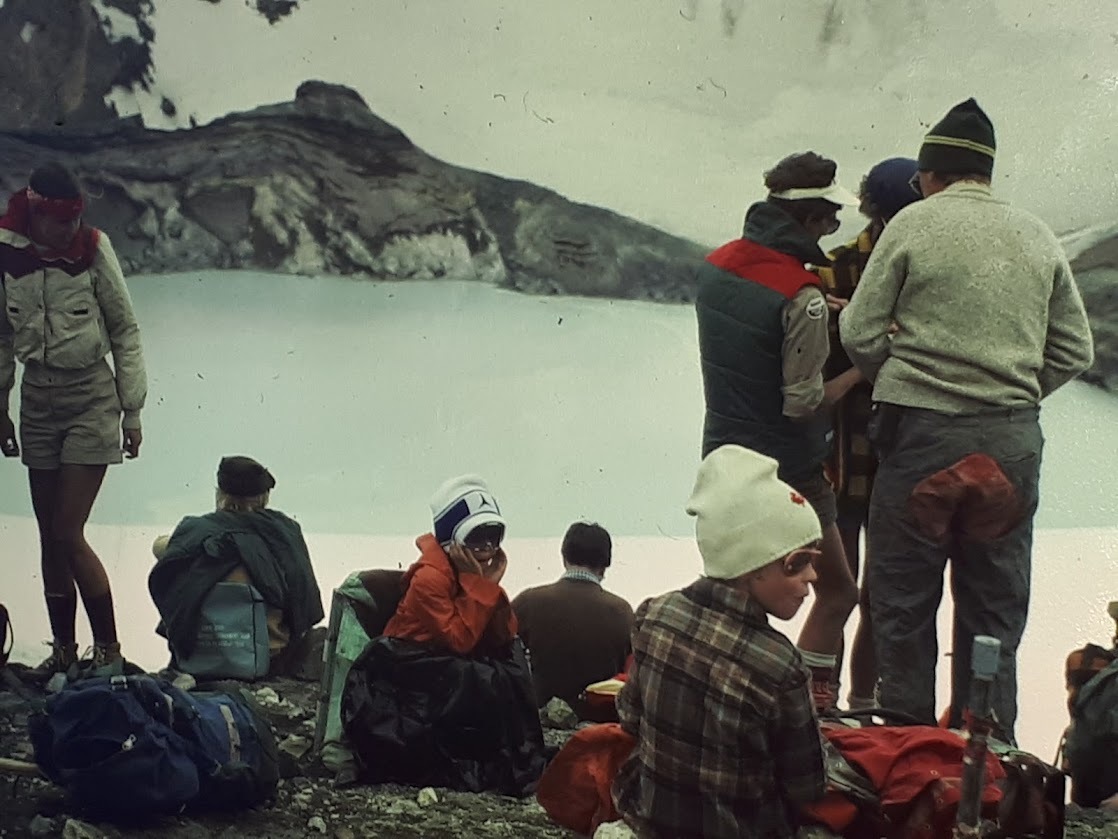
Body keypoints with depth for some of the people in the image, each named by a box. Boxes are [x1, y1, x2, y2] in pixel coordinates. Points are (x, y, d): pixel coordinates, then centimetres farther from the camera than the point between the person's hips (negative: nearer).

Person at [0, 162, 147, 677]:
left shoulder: (93, 249, -9)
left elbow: (125, 331, -2)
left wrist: (132, 411, -2)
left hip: (91, 397, -4)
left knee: (68, 534, -9)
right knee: (50, 538, 8)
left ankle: (109, 649, 2)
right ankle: (63, 648, 19)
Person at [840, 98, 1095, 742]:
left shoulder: (915, 224, -5)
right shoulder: (1038, 237, 7)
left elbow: (860, 333, -3)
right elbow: (1075, 351, 9)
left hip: (923, 431, -4)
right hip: (1015, 441, 4)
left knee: (904, 604, 6)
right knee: (996, 610, 12)